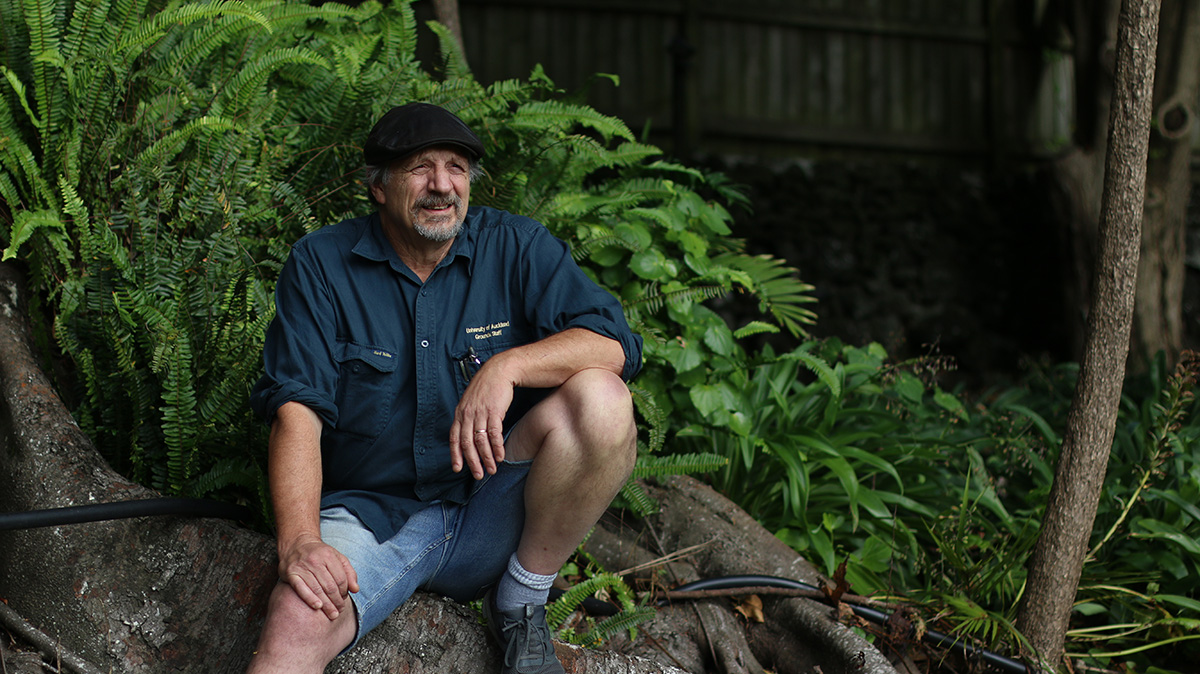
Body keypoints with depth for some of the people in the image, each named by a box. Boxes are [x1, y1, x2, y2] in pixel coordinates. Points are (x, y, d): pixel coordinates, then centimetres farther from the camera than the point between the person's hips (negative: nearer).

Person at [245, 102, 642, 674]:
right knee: (295, 625, -38)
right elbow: (296, 412, -8)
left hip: (494, 520, 4)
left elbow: (613, 344, -9)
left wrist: (507, 365, -26)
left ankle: (521, 602, -8)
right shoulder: (320, 264, 0)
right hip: (371, 513, -4)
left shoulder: (516, 246, 3)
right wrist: (298, 541, -24)